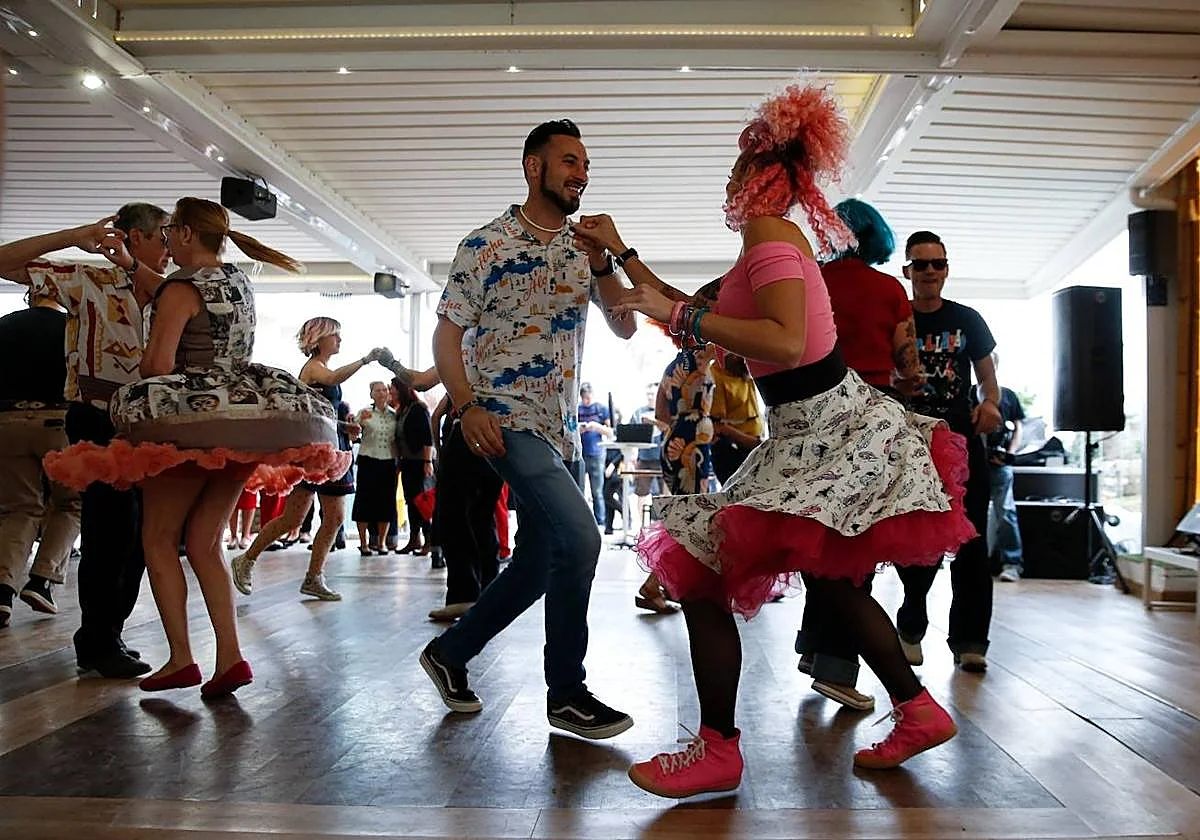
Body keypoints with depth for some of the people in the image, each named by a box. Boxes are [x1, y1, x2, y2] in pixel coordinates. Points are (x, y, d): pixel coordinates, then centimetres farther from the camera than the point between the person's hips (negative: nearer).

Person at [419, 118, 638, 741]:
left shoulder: (583, 249, 13)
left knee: (536, 567, 10)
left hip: (559, 428, 7)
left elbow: (625, 328, 8)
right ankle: (566, 694, -4)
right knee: (579, 538, -20)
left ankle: (449, 653, 30)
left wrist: (604, 264, -8)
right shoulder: (486, 244, -2)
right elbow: (447, 333, -3)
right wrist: (467, 407, -17)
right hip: (505, 420, -7)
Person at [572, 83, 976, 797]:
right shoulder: (770, 242, 16)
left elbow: (786, 342, -29)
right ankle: (919, 711, 33)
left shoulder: (769, 232, -14)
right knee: (838, 585, 22)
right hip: (833, 427, 11)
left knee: (700, 570, -8)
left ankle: (718, 752, 1)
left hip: (825, 435, -11)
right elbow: (694, 318, 21)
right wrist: (620, 251, 24)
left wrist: (679, 314, -25)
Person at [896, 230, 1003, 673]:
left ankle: (968, 639, 6)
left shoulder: (967, 320, 11)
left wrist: (990, 404, -7)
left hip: (962, 440, 1)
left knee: (971, 543, -2)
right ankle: (911, 630, 21)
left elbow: (987, 373, 14)